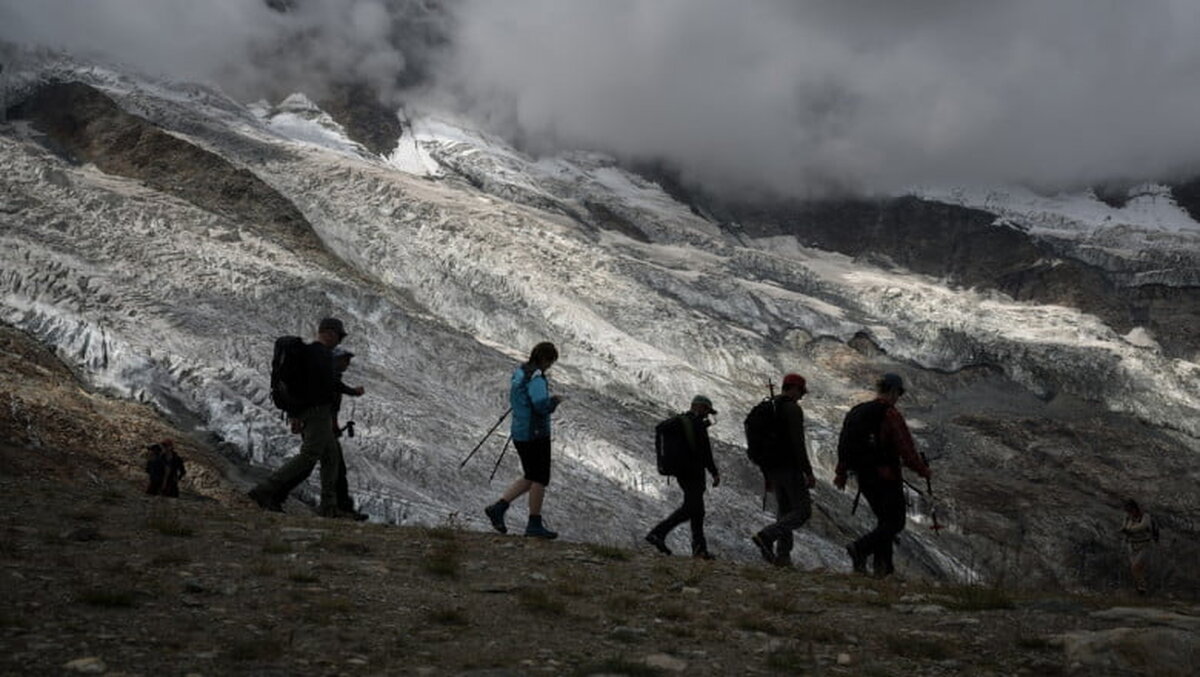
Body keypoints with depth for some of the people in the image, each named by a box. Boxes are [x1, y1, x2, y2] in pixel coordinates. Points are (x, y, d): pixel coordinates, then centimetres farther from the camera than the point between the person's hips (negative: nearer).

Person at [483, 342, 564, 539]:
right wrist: (555, 401, -7)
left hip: (520, 433, 9)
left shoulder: (519, 373, 11)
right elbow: (542, 406, -29)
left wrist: (549, 400, 13)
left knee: (530, 479, 16)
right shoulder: (535, 377, -19)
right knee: (540, 479, 2)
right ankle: (534, 525, 9)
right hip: (534, 434, -9)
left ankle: (498, 508, 9)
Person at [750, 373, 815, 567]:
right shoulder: (793, 409, -11)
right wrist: (809, 472, -17)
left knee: (784, 512, 14)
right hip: (790, 468, -8)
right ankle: (766, 536, -18)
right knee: (803, 511, -4)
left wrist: (767, 475, 22)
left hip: (773, 469, 8)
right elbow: (798, 444, -19)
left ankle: (783, 555, 7)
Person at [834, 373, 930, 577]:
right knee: (895, 522, 0)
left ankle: (882, 565, 13)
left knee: (884, 520, 19)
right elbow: (906, 449, -15)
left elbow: (843, 445, 13)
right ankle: (861, 548, -18)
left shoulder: (855, 413, 9)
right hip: (887, 478, -8)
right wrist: (923, 470, -1)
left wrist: (841, 473, 21)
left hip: (864, 478, 8)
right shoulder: (890, 415, -14)